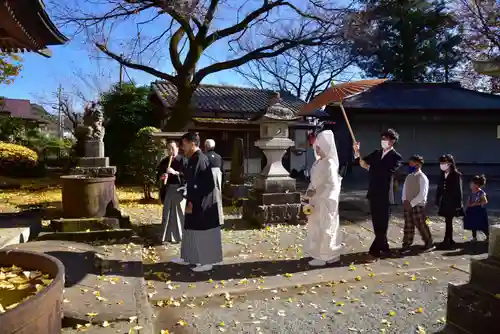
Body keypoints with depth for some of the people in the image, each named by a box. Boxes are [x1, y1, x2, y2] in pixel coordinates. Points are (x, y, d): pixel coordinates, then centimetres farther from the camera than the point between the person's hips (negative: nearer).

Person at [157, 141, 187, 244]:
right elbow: (159, 175, 13)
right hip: (168, 190, 4)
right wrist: (161, 177, -10)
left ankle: (180, 235, 16)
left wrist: (175, 172, -25)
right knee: (167, 213, 8)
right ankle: (167, 236, 19)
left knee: (180, 213, 3)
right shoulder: (164, 161, 8)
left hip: (179, 190, -4)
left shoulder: (183, 160, -6)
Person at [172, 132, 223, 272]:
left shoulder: (198, 159, -19)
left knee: (202, 232, 0)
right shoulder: (195, 159, 12)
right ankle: (188, 258, 31)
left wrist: (190, 203, -19)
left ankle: (207, 262, 11)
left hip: (201, 203, -10)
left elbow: (195, 184, -21)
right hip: (198, 202, 10)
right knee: (192, 230, 18)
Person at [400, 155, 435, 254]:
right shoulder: (408, 177, 10)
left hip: (418, 206, -6)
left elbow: (422, 194, -17)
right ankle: (406, 245, 15)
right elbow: (404, 190, 14)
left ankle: (429, 244, 21)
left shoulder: (422, 177, -12)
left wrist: (412, 203, -18)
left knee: (421, 226, 3)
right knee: (408, 226, 9)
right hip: (408, 205, 6)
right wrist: (405, 201, -2)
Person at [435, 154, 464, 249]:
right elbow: (439, 189, 11)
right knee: (448, 221, 10)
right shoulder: (442, 175, 8)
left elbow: (458, 190, -9)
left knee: (448, 221, -6)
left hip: (453, 202, -6)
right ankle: (450, 240, 18)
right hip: (444, 201, 6)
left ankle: (447, 241, -3)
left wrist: (458, 204, -11)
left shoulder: (456, 175, -9)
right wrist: (437, 201, 10)